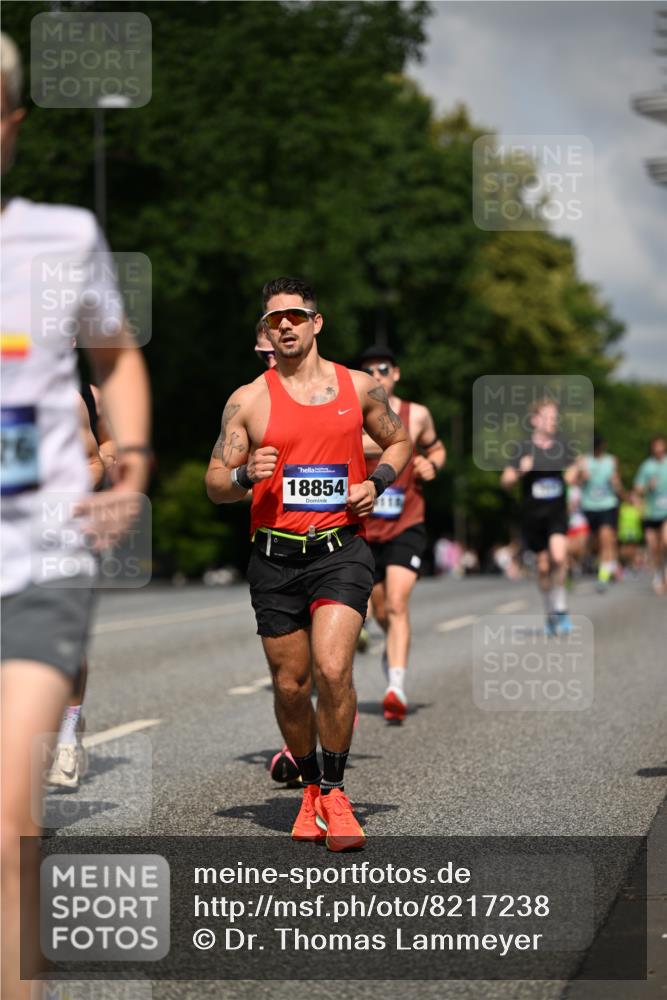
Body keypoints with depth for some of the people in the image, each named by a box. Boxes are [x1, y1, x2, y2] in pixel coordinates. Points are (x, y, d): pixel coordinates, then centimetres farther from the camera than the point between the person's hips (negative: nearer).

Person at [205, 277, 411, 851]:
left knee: (333, 670, -19)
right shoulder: (248, 400, 5)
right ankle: (312, 786, 29)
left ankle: (335, 793, -3)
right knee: (290, 686, 6)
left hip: (342, 549, -1)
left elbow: (399, 443, 22)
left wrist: (377, 482, 2)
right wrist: (246, 475, -17)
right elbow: (215, 484, 6)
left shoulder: (359, 387, 7)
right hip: (276, 555, 1)